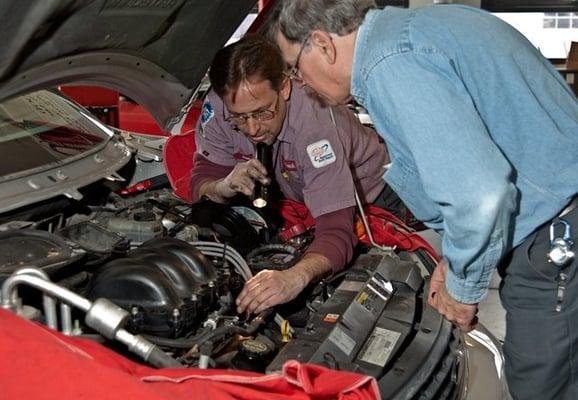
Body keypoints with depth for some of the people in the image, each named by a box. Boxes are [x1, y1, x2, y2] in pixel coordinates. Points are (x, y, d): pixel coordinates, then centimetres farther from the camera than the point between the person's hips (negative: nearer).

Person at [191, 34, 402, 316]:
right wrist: (224, 187, -40)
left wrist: (296, 277, -68)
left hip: (368, 195, -3)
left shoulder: (315, 120, -42)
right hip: (295, 199, 3)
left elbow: (337, 232, -48)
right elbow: (201, 183, -15)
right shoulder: (217, 108, -26)